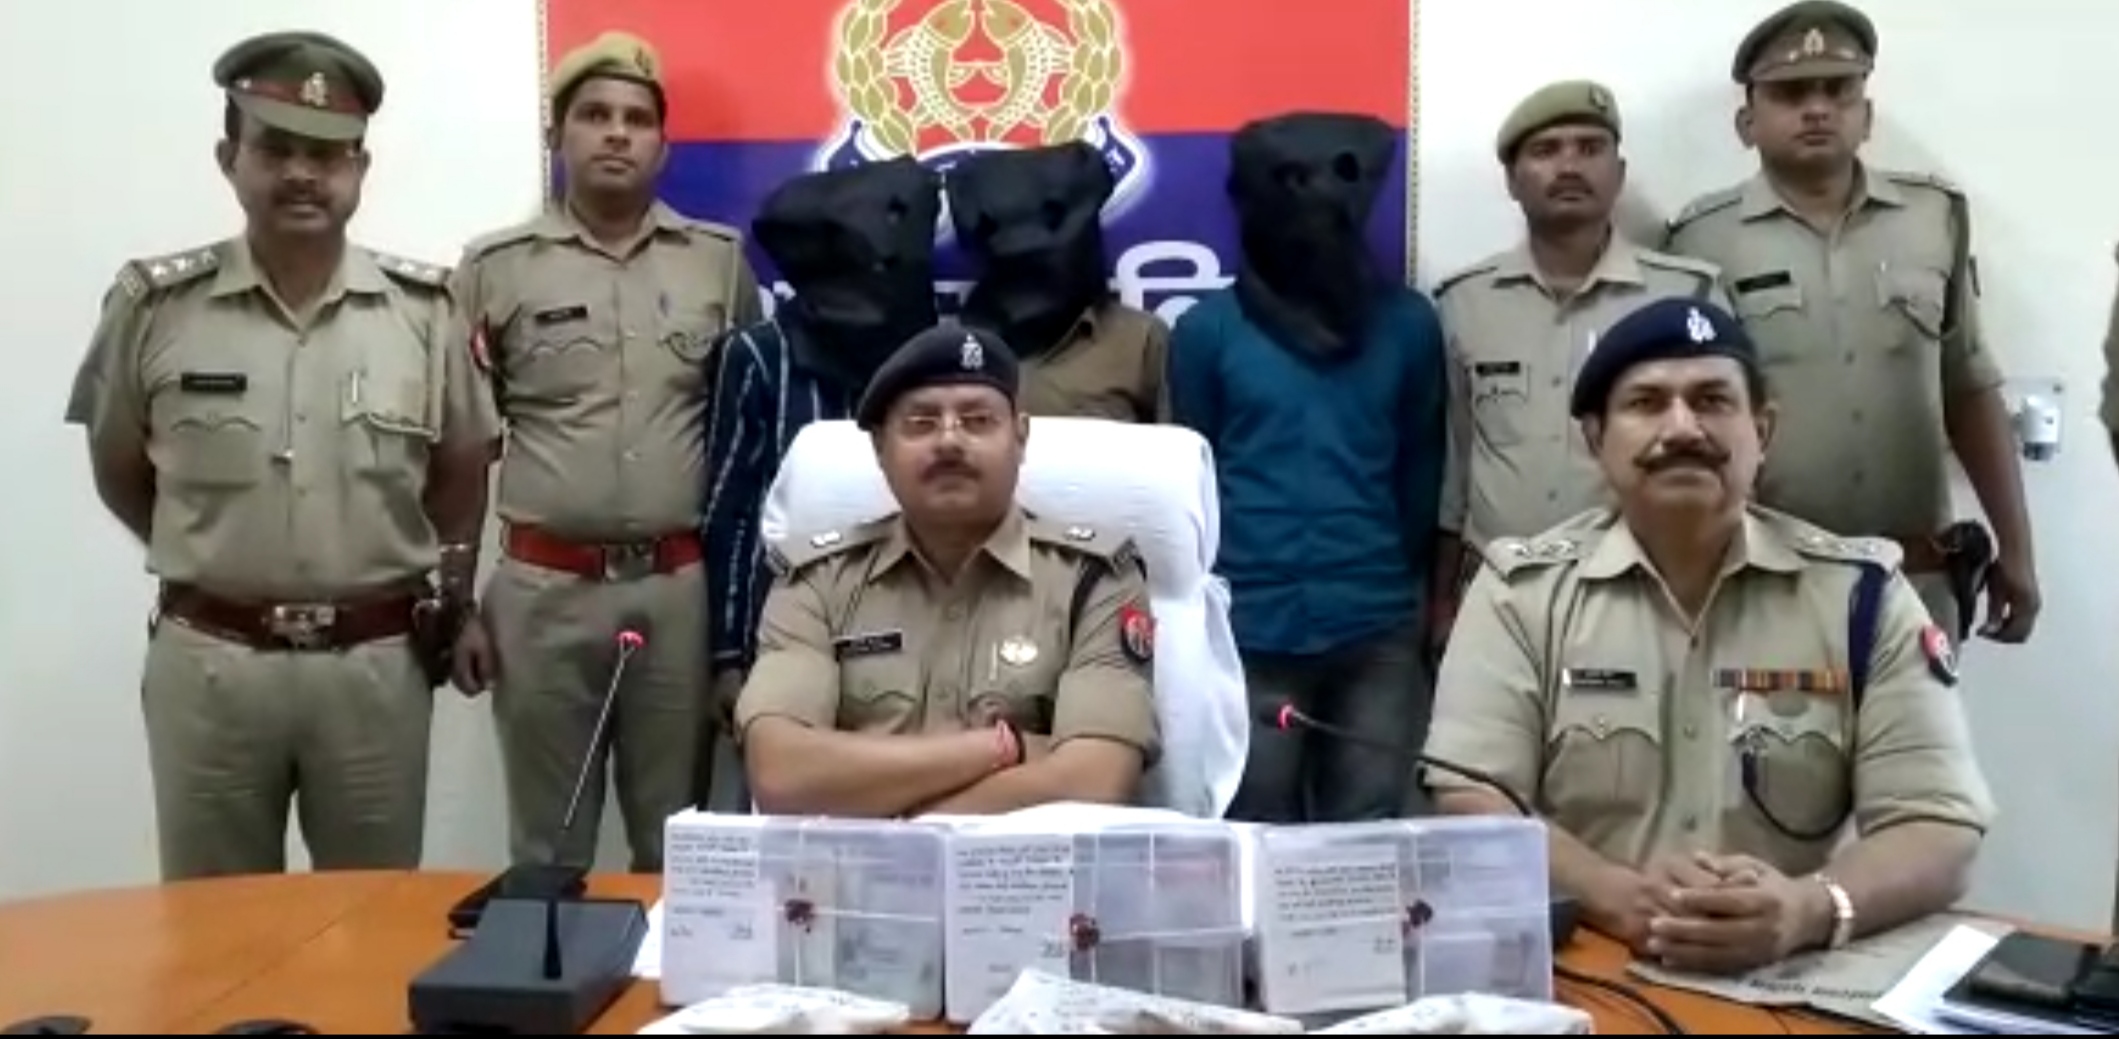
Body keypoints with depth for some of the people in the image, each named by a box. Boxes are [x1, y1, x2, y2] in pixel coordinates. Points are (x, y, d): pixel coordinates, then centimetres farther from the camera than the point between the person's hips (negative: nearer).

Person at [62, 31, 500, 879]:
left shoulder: (423, 307, -1)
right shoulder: (155, 303, -3)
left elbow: (461, 467, 10)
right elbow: (119, 471, 10)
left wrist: (447, 599, 9)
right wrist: (208, 563, 10)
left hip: (376, 663, 1)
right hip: (208, 662, 0)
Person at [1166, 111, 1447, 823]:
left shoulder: (1407, 324, 5)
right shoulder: (1208, 329, 1)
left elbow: (1422, 471, 11)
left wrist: (1397, 582, 13)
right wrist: (1210, 604, 8)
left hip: (1379, 630, 1)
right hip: (1250, 629, -1)